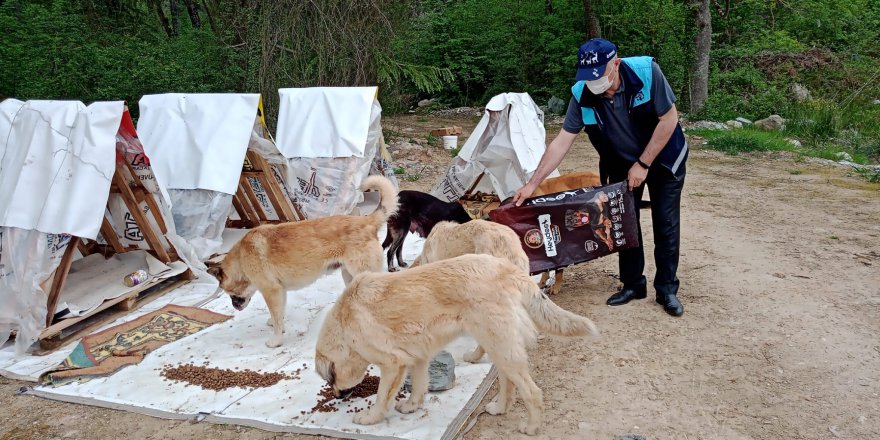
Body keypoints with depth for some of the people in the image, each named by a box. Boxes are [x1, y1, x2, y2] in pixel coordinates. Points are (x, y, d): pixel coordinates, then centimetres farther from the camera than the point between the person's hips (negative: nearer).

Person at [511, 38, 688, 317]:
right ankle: (633, 284, 21)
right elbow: (561, 142, -17)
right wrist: (532, 184, -20)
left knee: (666, 224, -2)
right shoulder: (582, 94, -21)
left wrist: (643, 164, -20)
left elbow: (669, 119, -22)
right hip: (622, 164, 3)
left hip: (662, 159, -2)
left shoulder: (646, 71, -29)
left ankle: (667, 289, 11)